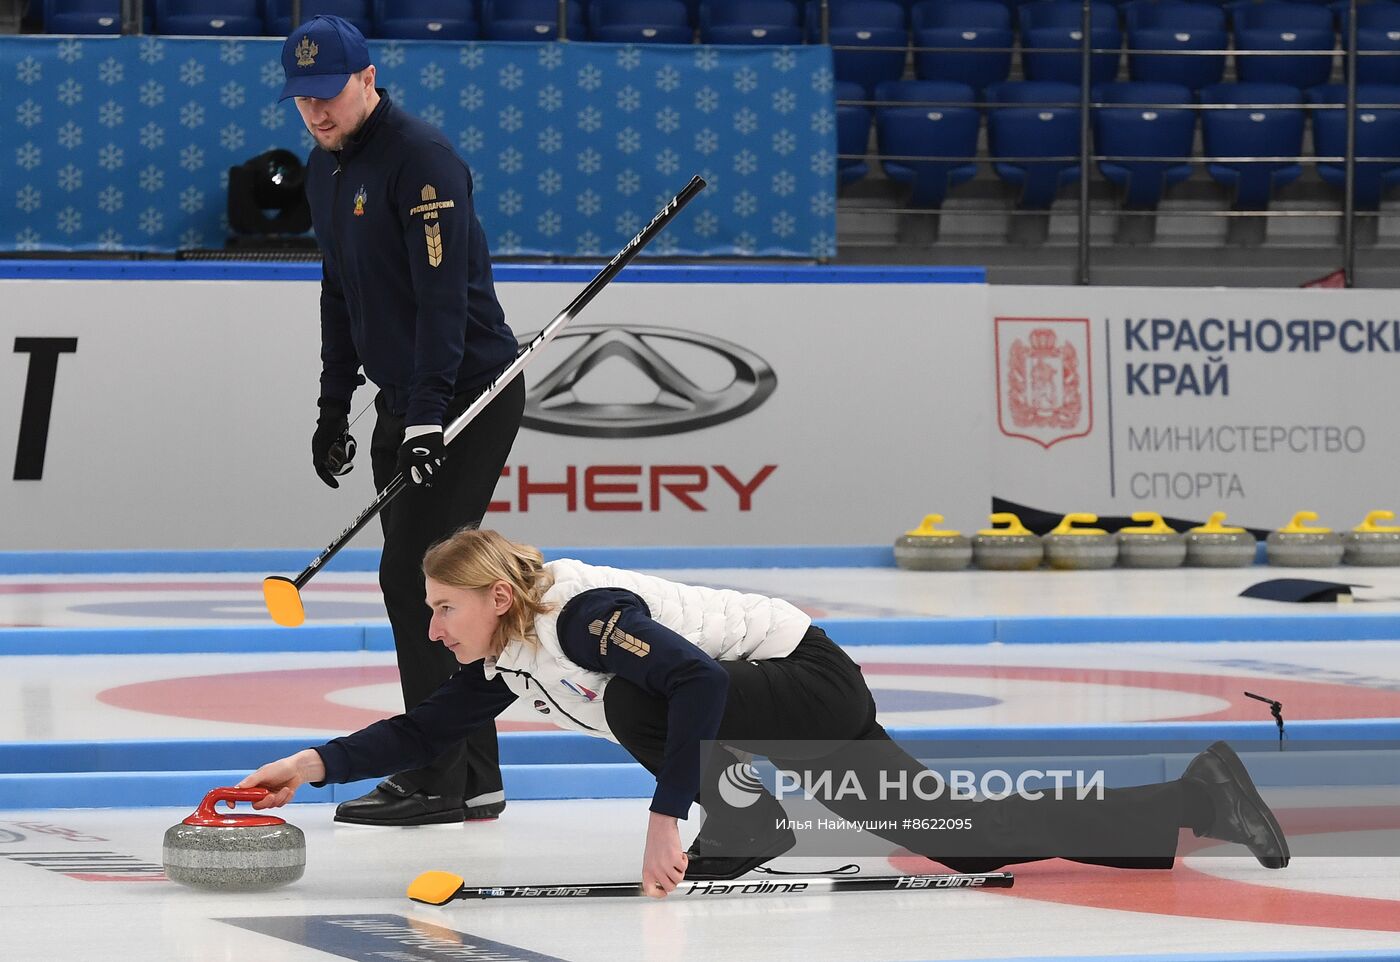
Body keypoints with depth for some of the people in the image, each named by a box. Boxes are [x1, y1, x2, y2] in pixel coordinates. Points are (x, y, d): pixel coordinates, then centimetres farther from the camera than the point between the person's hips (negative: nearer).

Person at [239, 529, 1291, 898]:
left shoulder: (586, 613, -25)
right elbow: (426, 730, 10)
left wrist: (665, 819, -37)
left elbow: (698, 682, -35)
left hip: (809, 681, -9)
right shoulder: (508, 660, 3)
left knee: (632, 698, -27)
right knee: (962, 839, 6)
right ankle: (1197, 797, 10)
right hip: (787, 708, 9)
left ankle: (744, 825, -8)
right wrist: (315, 766, -1)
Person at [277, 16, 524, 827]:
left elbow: (443, 294, -24)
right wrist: (335, 407, 18)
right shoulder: (327, 170, 12)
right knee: (420, 580, 9)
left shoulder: (421, 158, -17)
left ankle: (440, 781, -10)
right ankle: (471, 778, 15)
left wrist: (428, 418, -29)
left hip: (470, 393, -9)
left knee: (415, 576, -13)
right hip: (407, 399, 9)